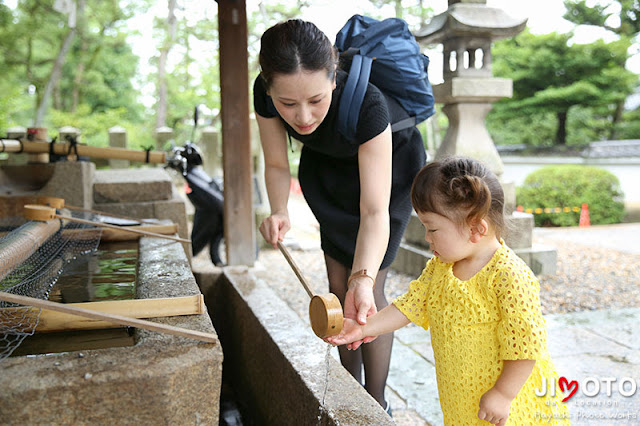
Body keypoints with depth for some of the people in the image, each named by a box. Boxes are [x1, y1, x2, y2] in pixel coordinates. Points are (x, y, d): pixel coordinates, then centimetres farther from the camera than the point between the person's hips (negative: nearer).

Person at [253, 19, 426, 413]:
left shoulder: (366, 102, -42)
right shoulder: (265, 93, -30)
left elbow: (375, 210, -44)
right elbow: (277, 164, -13)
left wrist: (363, 280, -59)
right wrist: (279, 212, -32)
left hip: (391, 163, -4)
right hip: (330, 165, 4)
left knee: (363, 289, -9)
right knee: (338, 284, 7)